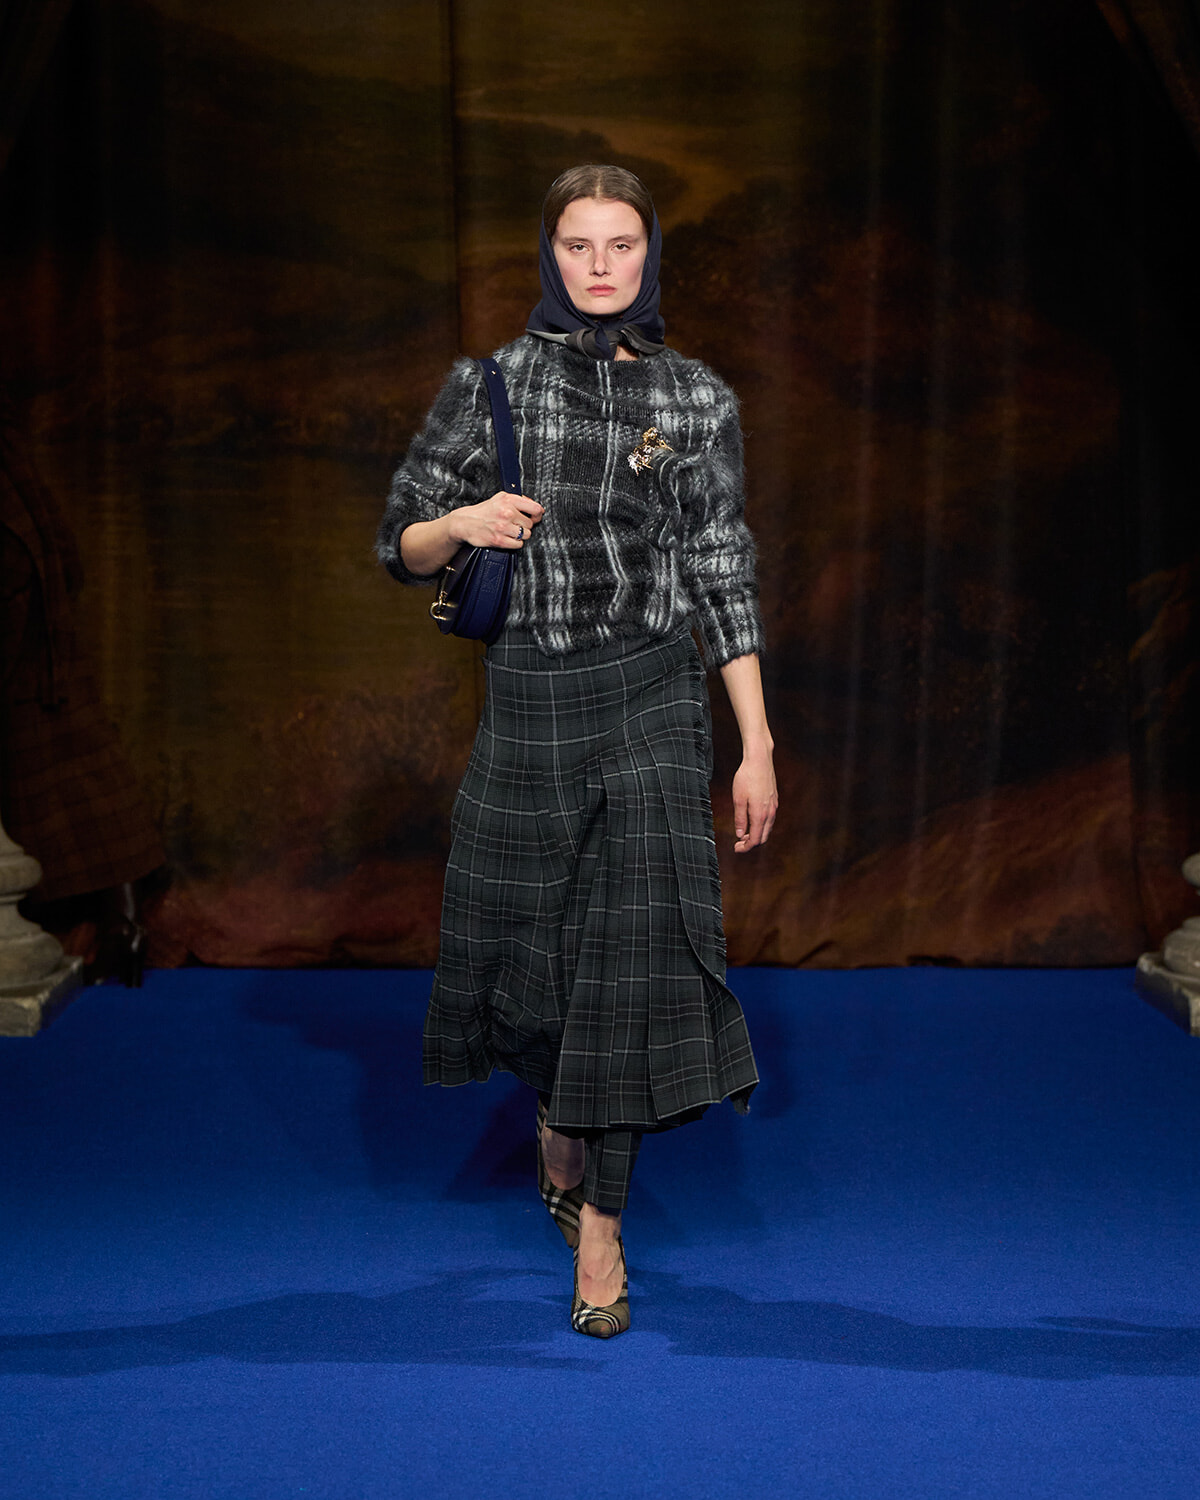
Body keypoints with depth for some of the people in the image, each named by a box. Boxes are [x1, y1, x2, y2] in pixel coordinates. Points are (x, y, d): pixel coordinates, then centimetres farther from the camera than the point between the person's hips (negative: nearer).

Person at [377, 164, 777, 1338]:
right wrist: (463, 520, -18)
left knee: (635, 947, -3)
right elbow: (401, 546, 5)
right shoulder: (489, 384, 2)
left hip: (651, 701, 0)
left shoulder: (696, 400, 3)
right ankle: (558, 1119, 42)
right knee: (528, 945, 10)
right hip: (528, 700, 1)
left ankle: (599, 1218, 12)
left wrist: (757, 745, 1)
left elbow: (724, 580, 4)